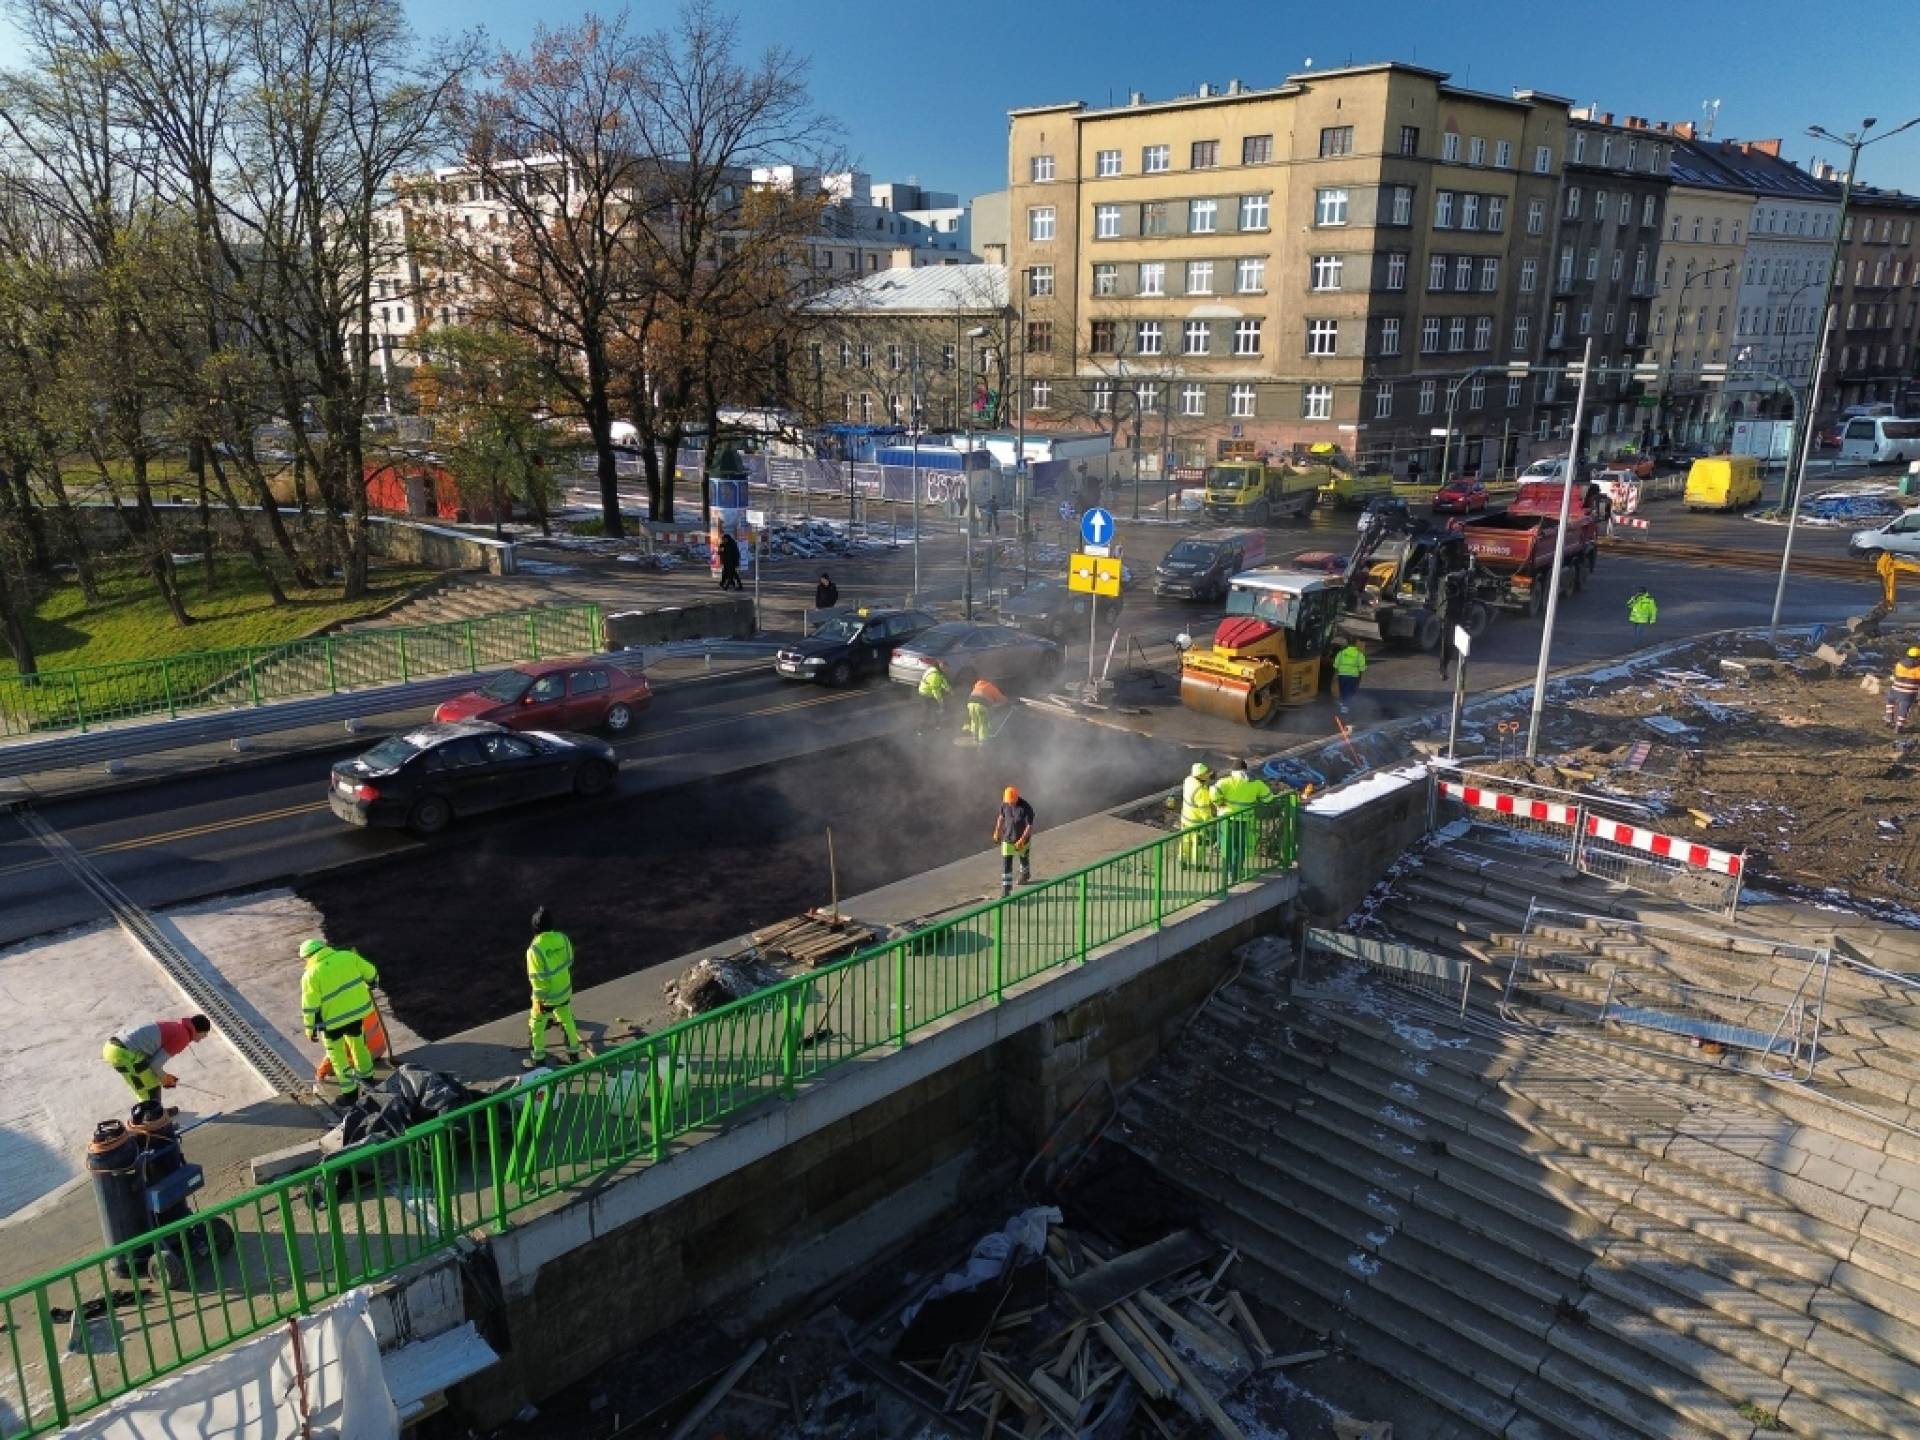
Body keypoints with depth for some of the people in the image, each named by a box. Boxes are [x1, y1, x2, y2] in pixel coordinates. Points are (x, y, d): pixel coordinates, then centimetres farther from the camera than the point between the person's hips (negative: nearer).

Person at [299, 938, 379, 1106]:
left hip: (333, 1018, -4)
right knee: (357, 1041, 27)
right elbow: (371, 974, 6)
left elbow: (310, 1007, -12)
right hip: (358, 1008, 4)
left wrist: (310, 1029, 0)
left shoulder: (311, 975, -14)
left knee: (336, 1053, 13)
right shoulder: (348, 956, -5)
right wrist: (371, 984, 28)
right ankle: (366, 1074, 44)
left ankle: (349, 1092, 14)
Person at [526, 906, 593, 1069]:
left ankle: (538, 1059, 30)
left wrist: (539, 999, -12)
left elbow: (537, 978, -22)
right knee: (567, 1020, 23)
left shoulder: (535, 949, -27)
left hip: (546, 996, -5)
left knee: (537, 1026, 16)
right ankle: (574, 1053, 35)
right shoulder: (563, 939, -11)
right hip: (564, 991, 5)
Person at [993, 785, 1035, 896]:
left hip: (1022, 839, -2)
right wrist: (997, 831, 14)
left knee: (1024, 859, 24)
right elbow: (1001, 816, 8)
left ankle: (1025, 874, 56)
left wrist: (1022, 841, -30)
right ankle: (1006, 891, -1)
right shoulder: (1005, 804, -11)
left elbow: (1030, 826, -24)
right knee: (1006, 865, -5)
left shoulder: (1026, 808, -27)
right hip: (1007, 839, 3)